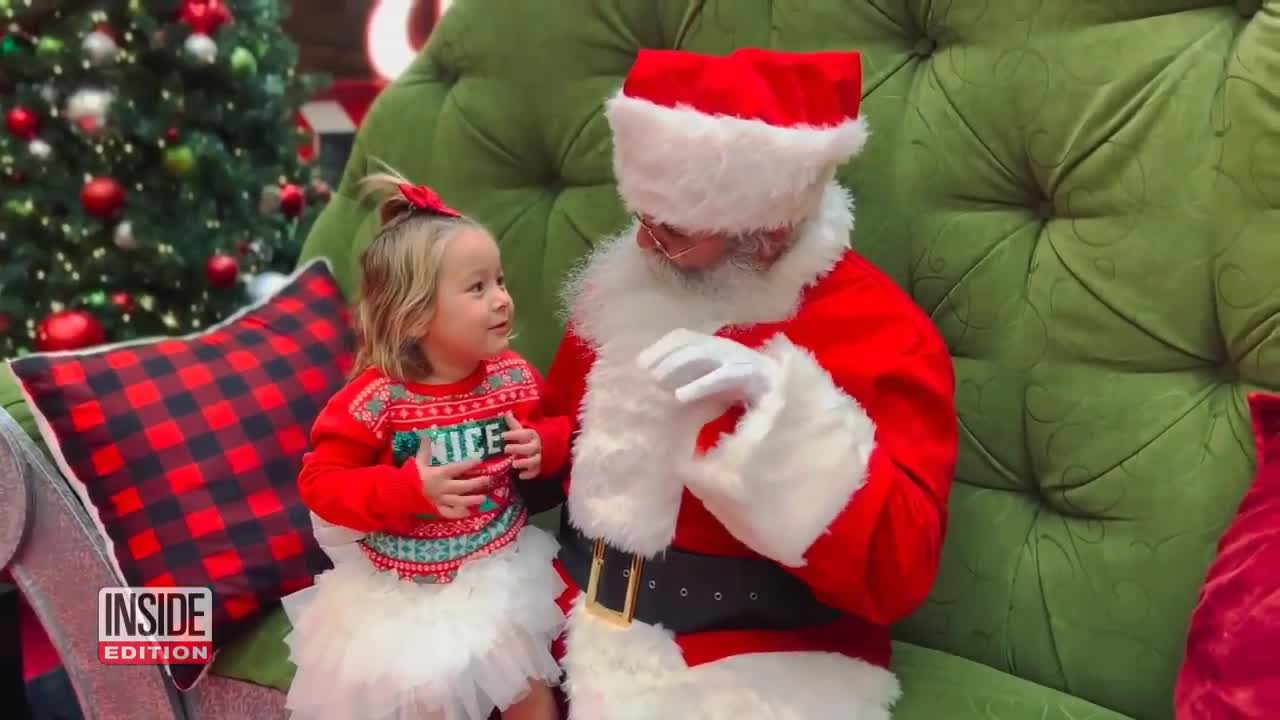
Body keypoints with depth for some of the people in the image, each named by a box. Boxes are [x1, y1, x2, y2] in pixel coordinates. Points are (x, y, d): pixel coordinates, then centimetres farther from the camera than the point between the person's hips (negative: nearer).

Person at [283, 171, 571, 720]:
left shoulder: (512, 376, -10)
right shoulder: (375, 399, -22)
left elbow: (555, 427, 7)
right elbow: (320, 483, -18)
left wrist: (544, 447, -16)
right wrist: (410, 489, -30)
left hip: (502, 568, 3)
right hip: (404, 588, -3)